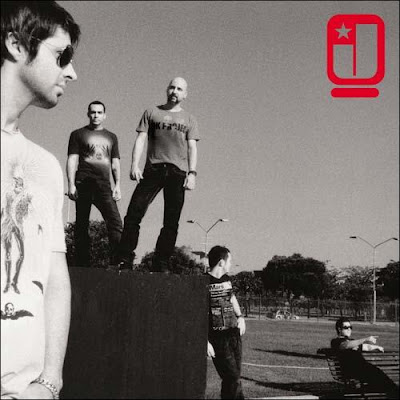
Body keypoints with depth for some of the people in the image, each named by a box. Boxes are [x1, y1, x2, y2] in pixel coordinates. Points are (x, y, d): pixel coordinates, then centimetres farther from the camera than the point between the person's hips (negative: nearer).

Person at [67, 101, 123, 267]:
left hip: (104, 185, 2)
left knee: (115, 222, -14)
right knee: (82, 225, -2)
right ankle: (82, 264, 1)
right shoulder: (78, 134, 12)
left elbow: (115, 163, 18)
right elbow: (72, 160, 5)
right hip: (83, 183, -2)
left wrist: (117, 185, 5)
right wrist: (71, 184, -6)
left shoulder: (111, 137, 22)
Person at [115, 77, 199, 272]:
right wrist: (135, 164, -6)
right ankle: (124, 260, -10)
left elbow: (192, 148, 10)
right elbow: (140, 139, 8)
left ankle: (160, 264, 0)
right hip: (153, 168, -1)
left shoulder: (189, 120, 18)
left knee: (171, 222, -3)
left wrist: (192, 173, -5)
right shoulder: (151, 113, 16)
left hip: (177, 172, 1)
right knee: (134, 213, -12)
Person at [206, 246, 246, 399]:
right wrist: (205, 342, -19)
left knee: (234, 377, 6)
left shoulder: (226, 280, 11)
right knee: (232, 378, -11)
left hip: (234, 334, 7)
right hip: (217, 337, -7)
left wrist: (240, 316, 25)